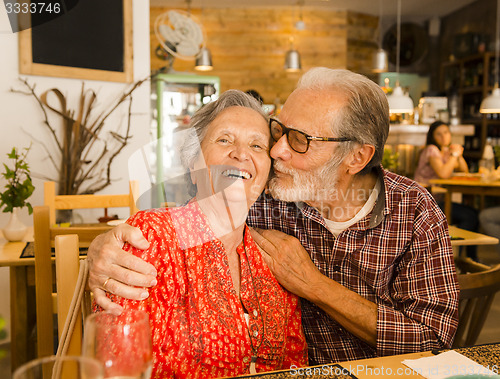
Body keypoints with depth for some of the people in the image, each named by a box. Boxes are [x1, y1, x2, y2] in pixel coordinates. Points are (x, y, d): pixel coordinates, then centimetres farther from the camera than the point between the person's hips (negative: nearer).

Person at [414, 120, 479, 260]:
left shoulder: (446, 152, 16)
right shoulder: (431, 150, -10)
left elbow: (464, 172, 18)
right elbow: (443, 174, -25)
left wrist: (459, 155, 3)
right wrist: (454, 154, -13)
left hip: (438, 200, 8)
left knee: (473, 214, -5)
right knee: (470, 215, -18)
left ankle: (472, 259, 3)